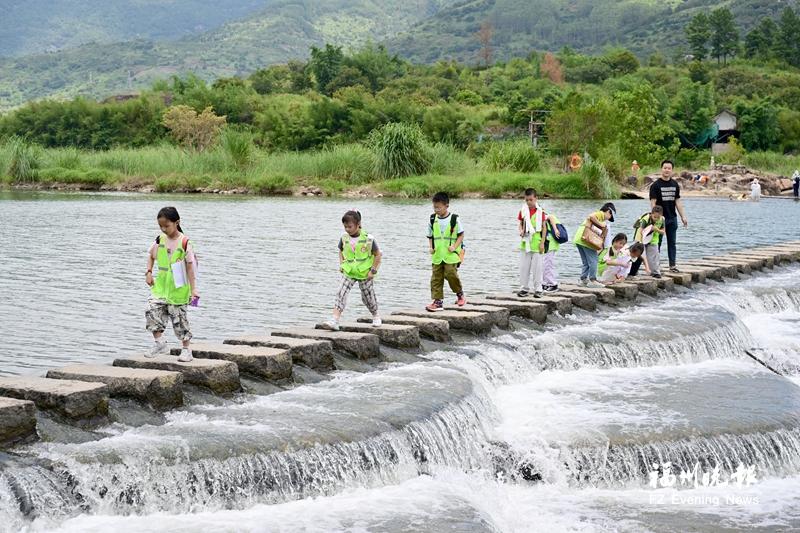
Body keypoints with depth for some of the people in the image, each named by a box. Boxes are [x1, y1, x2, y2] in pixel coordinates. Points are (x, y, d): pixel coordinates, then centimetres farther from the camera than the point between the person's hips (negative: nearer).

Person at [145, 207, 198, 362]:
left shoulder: (184, 242, -12)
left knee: (179, 317, 2)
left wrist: (193, 289, -12)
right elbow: (151, 255, 20)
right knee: (152, 310, -11)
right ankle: (159, 343, 2)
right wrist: (149, 272, 5)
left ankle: (186, 349, 16)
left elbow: (190, 266, -10)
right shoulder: (160, 240, 2)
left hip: (178, 289, -4)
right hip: (160, 286, 4)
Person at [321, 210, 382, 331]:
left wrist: (373, 270, -10)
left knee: (368, 297, 12)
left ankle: (375, 316, 41)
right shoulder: (344, 238, -4)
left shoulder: (368, 239, -15)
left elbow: (378, 254, -5)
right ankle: (334, 321, -23)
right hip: (348, 272, 2)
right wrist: (341, 264, 2)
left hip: (364, 273, -2)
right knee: (341, 294, -15)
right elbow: (341, 251, 16)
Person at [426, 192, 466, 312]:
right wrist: (431, 247, -1)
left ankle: (460, 294, 15)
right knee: (436, 278, 0)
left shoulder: (454, 219, -5)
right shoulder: (433, 219, 6)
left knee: (451, 274, -10)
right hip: (437, 255, 4)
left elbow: (461, 235, 0)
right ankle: (438, 301, 3)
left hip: (450, 255, -4)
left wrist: (454, 247, -12)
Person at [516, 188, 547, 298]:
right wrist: (521, 231, -14)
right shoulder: (523, 211, 4)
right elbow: (520, 223, 10)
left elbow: (544, 227, -1)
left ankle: (538, 289, 6)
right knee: (524, 266, 5)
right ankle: (524, 288, 13)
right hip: (526, 241, 3)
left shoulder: (540, 211, -3)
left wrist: (542, 243, -6)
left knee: (538, 267, -1)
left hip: (537, 242, -3)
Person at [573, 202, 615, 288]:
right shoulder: (601, 214, -3)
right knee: (593, 260, -4)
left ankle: (583, 279, 18)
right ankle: (592, 280, -5)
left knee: (585, 261, 16)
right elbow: (591, 217, -23)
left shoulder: (598, 214, 25)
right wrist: (600, 224, -15)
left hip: (578, 239, 10)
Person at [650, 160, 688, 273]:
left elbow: (678, 201, 13)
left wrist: (683, 217, 8)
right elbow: (653, 202, -10)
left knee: (672, 242, 8)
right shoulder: (656, 185, -6)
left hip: (672, 218, 5)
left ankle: (673, 265, 13)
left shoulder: (675, 184, 10)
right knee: (657, 243, 1)